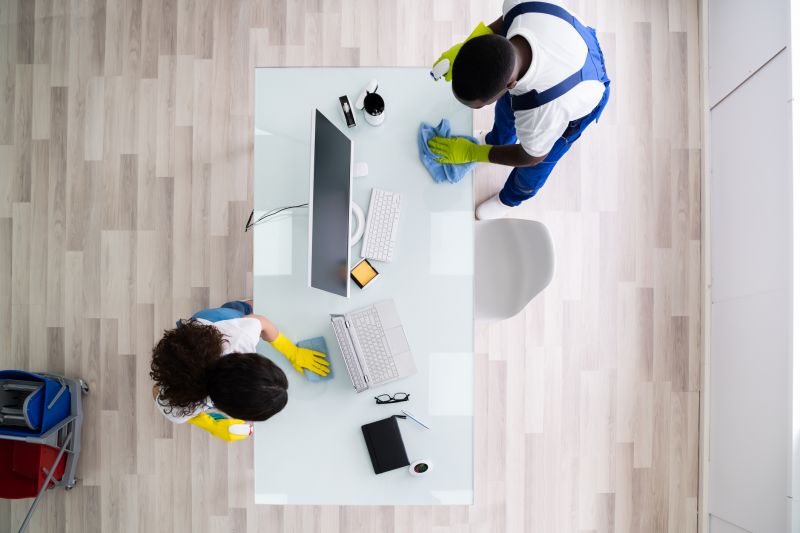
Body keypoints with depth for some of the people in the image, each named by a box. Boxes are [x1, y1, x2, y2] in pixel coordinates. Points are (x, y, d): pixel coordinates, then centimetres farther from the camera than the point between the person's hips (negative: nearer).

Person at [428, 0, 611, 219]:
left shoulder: (543, 111, -48)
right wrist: (464, 48, -21)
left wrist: (472, 153, -17)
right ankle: (498, 142, 63)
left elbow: (531, 157, -24)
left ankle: (510, 198, 51)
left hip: (578, 102, -4)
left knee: (535, 166, 17)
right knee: (506, 108, 27)